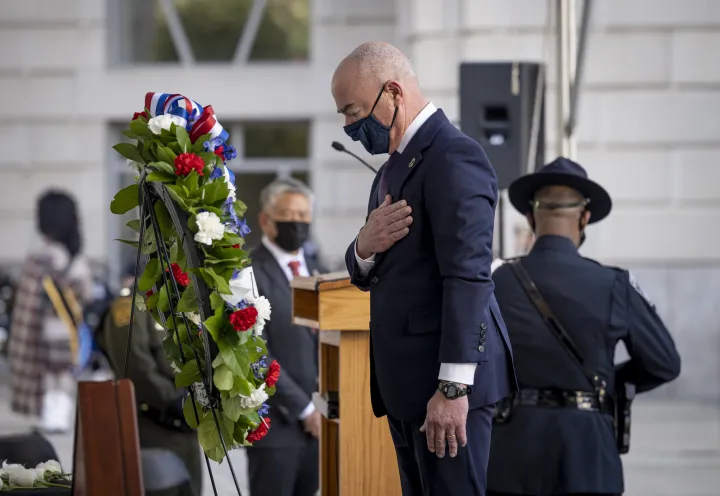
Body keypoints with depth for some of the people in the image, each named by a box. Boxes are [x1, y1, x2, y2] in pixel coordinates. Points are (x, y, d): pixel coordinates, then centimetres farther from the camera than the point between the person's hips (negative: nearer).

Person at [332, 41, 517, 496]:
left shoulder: (453, 157, -13)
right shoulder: (396, 164, 18)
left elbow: (468, 275, -20)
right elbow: (367, 275, 22)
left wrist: (452, 386, -24)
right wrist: (364, 249, -3)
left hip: (448, 378, -10)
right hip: (407, 384, 10)